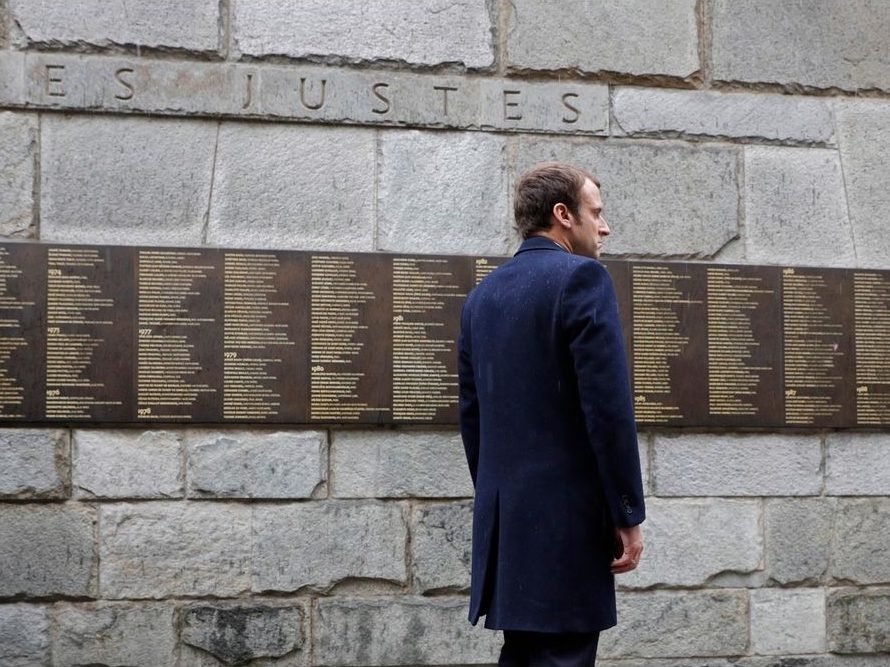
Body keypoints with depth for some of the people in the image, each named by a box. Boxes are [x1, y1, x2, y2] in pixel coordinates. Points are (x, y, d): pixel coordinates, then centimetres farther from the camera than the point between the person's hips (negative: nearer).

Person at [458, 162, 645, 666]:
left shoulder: (483, 295, 14)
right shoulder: (582, 277, -9)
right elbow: (609, 406, -16)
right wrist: (629, 515, -11)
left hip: (504, 519, 8)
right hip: (566, 516, -8)